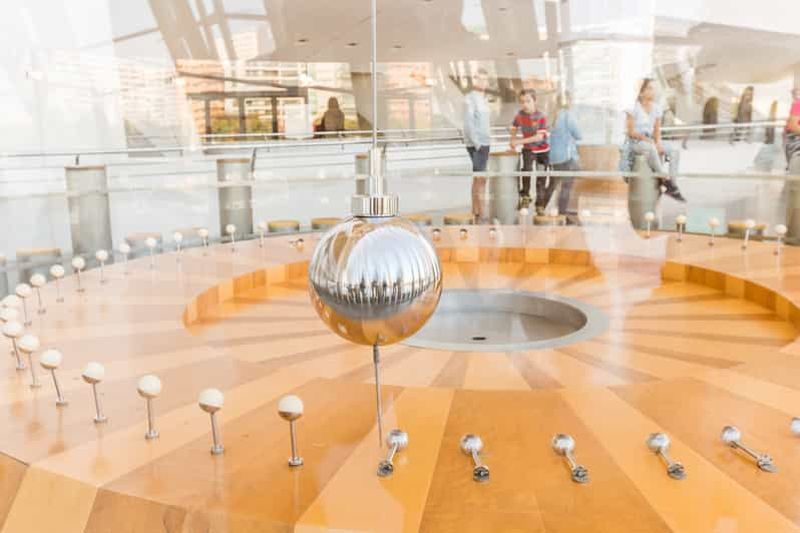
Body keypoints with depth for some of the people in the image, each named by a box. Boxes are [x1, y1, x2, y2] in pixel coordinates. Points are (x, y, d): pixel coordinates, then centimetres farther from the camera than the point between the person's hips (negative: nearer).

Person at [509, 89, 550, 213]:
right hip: (528, 149, 2)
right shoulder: (520, 115, -7)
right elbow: (514, 128, 13)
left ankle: (540, 205, 15)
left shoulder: (541, 117, -21)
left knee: (541, 178, 2)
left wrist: (520, 141, -31)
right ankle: (525, 196, -3)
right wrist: (513, 140, -2)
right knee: (527, 168, -23)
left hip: (542, 149, -2)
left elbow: (539, 137, -27)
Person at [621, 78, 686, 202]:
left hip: (650, 143, 6)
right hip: (634, 143, -6)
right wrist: (648, 140, -22)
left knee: (675, 152, -15)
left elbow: (657, 131, 9)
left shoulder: (656, 108, 6)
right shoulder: (633, 108, -10)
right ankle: (665, 180, -31)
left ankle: (671, 186, -19)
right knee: (651, 148, -39)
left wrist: (658, 143, -12)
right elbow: (630, 132, -12)